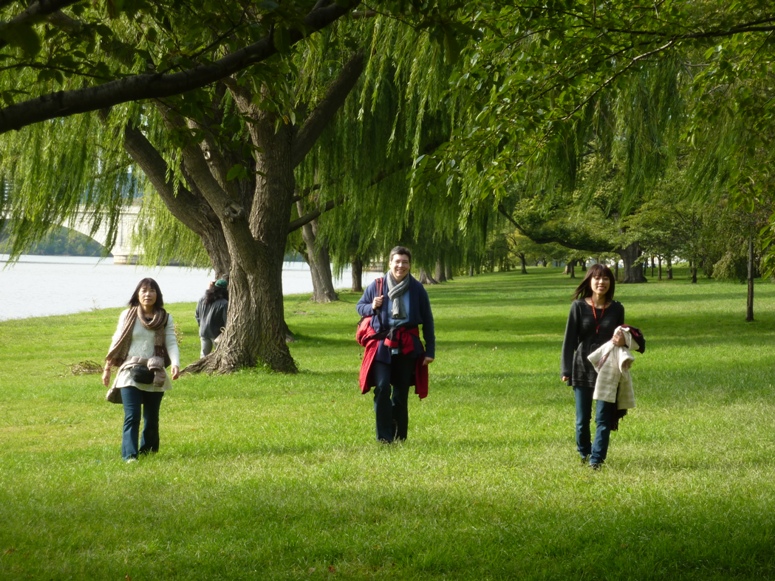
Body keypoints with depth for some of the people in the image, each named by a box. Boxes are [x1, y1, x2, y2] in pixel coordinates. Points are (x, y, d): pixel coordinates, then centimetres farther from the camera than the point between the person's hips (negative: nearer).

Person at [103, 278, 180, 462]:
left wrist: (175, 364, -23)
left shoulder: (165, 319, 3)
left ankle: (148, 450, 23)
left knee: (151, 417, 10)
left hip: (155, 376, 2)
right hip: (130, 374, -1)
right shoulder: (128, 316, 3)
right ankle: (129, 455, -16)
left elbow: (171, 343, -5)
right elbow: (116, 343, 8)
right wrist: (107, 368, 8)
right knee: (132, 417, -12)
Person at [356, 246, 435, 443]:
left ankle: (400, 436, 18)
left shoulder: (417, 289, 0)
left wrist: (430, 350, 4)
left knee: (401, 392, 8)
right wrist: (372, 307, -10)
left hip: (407, 346, 1)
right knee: (382, 388, -14)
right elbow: (359, 306, 13)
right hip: (382, 345, -1)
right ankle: (384, 436, -9)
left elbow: (427, 321, 6)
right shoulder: (377, 286, 0)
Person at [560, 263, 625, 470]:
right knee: (582, 418, 9)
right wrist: (566, 370, -7)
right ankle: (583, 452, 30)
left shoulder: (617, 308, 3)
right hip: (582, 368, 0)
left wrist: (622, 341, -11)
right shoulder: (579, 306, -3)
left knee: (603, 418, -4)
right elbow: (570, 338, -3)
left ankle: (596, 459, 0)